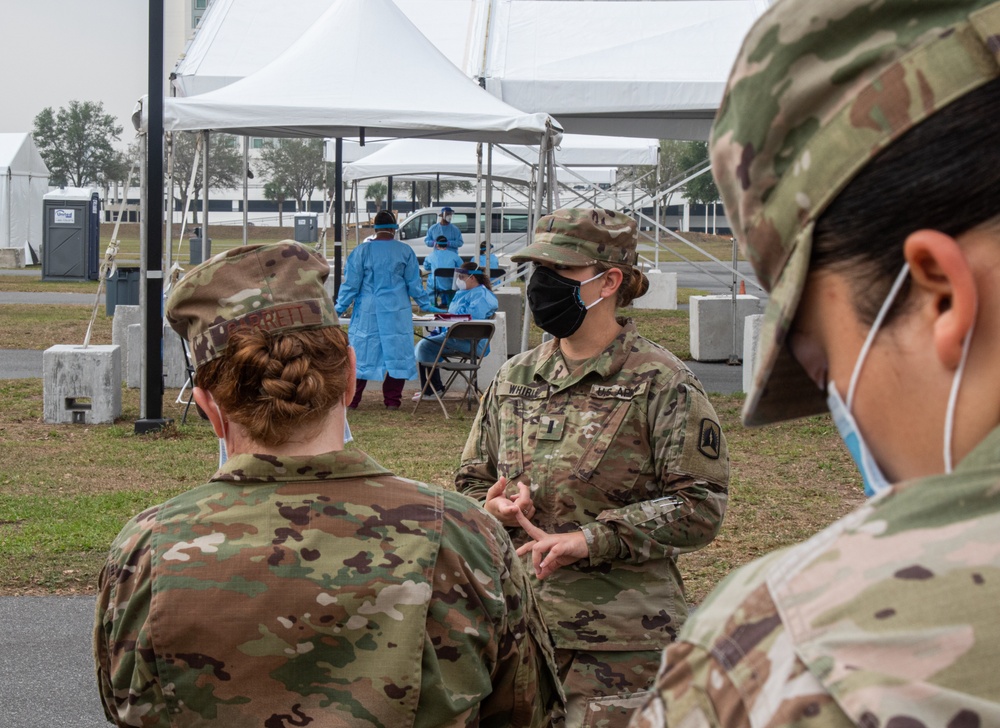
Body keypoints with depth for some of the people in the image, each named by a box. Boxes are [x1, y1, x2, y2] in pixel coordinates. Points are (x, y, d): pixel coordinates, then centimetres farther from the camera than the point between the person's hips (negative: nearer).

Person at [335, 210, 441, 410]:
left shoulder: (362, 251, -3)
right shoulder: (405, 251, 0)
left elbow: (351, 284, -1)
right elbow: (414, 284, 4)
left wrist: (339, 309, 8)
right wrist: (426, 306, 16)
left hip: (367, 313, 0)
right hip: (397, 314, 0)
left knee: (361, 354, 4)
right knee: (397, 353, 7)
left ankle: (351, 400, 4)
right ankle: (392, 400, 7)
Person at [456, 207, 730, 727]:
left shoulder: (660, 382, -6)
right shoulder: (514, 378, 12)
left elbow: (700, 506, -10)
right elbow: (471, 481, 20)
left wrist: (588, 539, -19)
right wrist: (494, 505, -5)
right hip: (520, 625, 5)